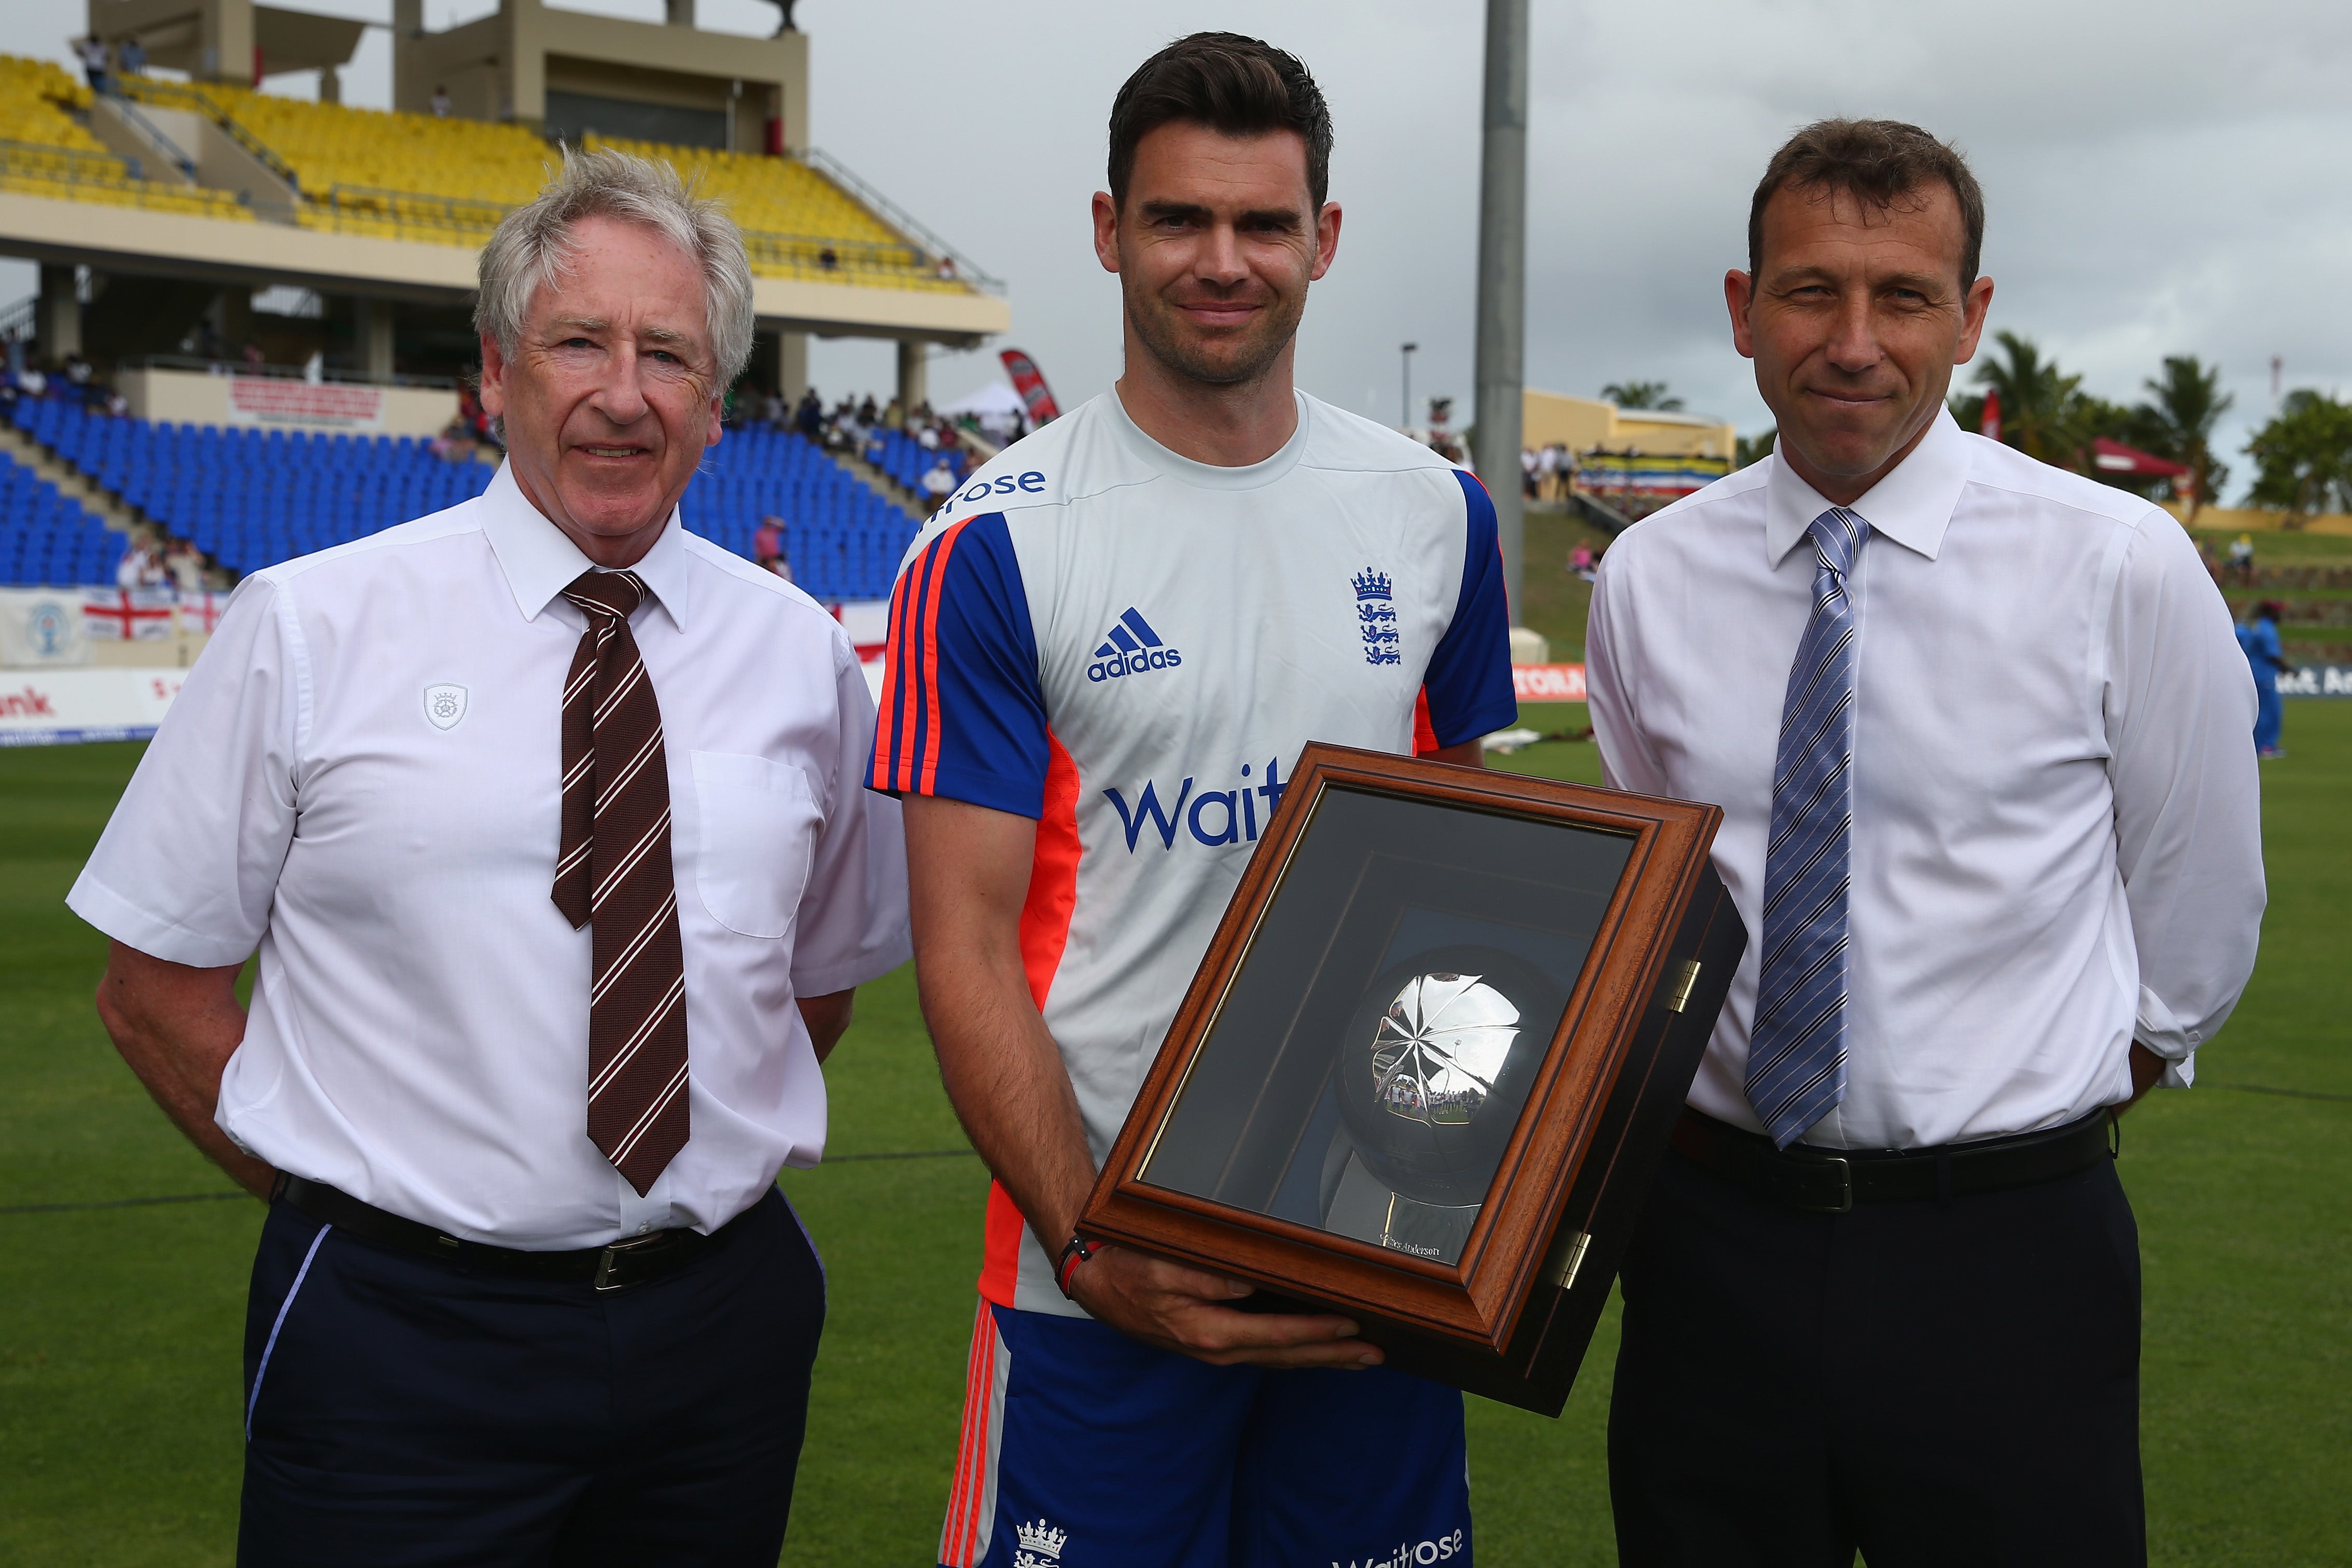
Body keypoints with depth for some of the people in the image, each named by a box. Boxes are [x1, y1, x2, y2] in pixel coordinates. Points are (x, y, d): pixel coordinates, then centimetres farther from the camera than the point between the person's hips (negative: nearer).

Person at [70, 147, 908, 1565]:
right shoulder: (310, 631, -3)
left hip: (725, 1328, 3)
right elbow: (155, 993, 0)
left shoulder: (803, 655, 4)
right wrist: (369, 1217, -4)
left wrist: (706, 1174, 4)